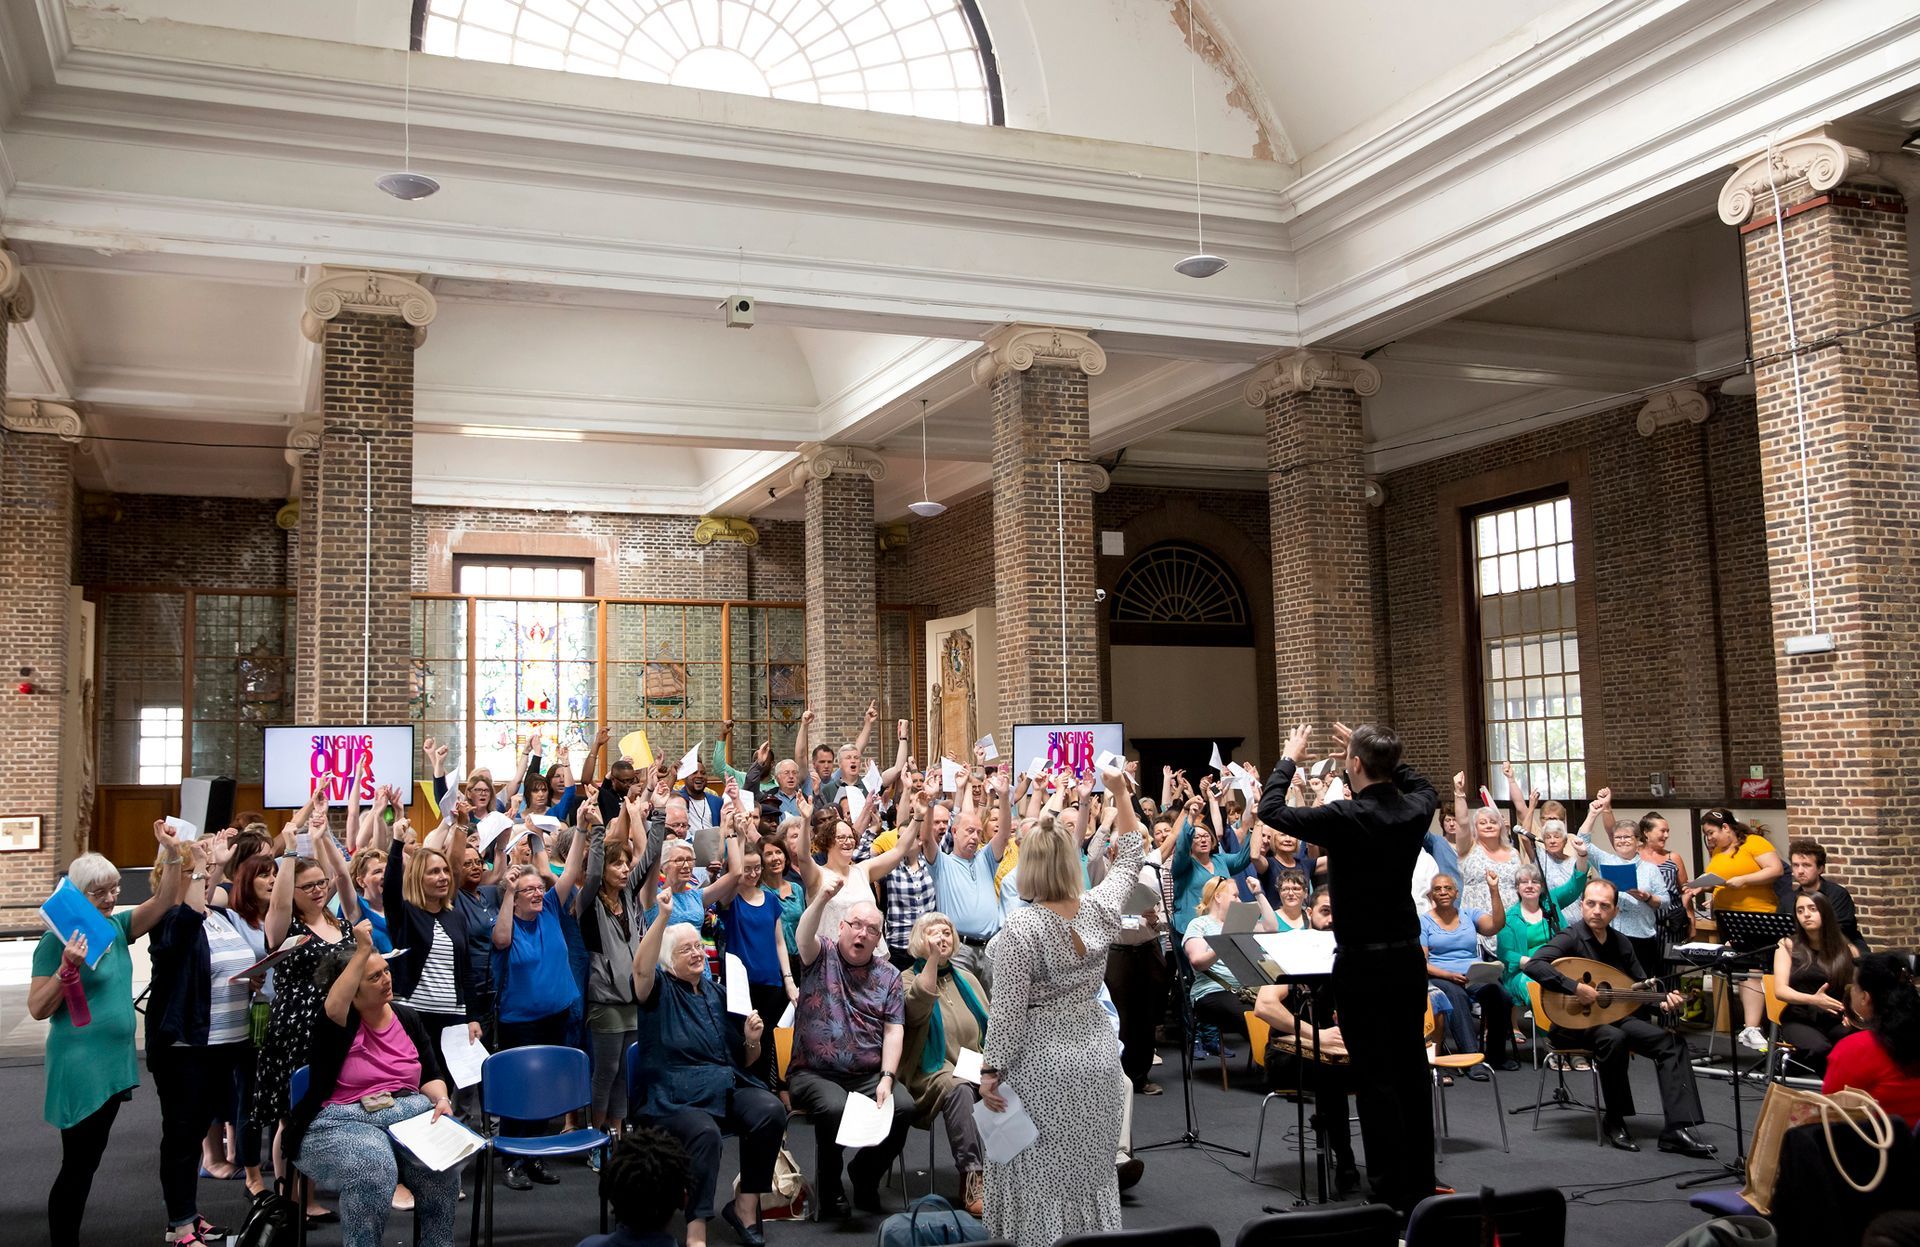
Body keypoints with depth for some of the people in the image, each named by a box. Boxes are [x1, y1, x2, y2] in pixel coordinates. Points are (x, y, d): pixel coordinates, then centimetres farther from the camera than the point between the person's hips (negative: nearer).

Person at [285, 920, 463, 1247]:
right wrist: (362, 950, -34)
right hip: (341, 1123, -4)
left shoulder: (408, 1018, 12)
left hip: (408, 1113, 4)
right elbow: (332, 1008, -30)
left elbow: (431, 1075, 14)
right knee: (374, 1167, -36)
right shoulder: (340, 1022, -3)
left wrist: (441, 1099, -8)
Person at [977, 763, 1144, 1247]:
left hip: (1042, 1062, -5)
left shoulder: (1022, 927, -17)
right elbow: (1130, 861, 15)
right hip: (1097, 1053, 5)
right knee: (1092, 1171, 16)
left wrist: (991, 1070, -7)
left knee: (1041, 1177, 4)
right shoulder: (1101, 908, -3)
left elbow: (1008, 1009, -16)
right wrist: (1122, 795, 21)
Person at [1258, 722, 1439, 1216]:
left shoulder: (1345, 818, -19)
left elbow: (1271, 810, -9)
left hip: (1363, 965, -6)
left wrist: (1290, 760, 6)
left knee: (1377, 1078, 0)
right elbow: (1423, 786, 24)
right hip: (1408, 957, 6)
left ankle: (1391, 1193, 4)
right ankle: (1421, 1186, 23)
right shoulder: (1414, 810, -2)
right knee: (1413, 1072, 13)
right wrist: (1378, 757, 23)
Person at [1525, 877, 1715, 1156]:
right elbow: (1534, 965, -30)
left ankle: (1678, 1128, -18)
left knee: (1673, 1043, -12)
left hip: (1615, 1018, 7)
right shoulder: (1571, 938, -13)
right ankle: (1614, 1120, -16)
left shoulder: (1620, 943, 8)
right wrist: (1576, 987, -35)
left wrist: (1662, 1001, -7)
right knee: (1614, 1039, -36)